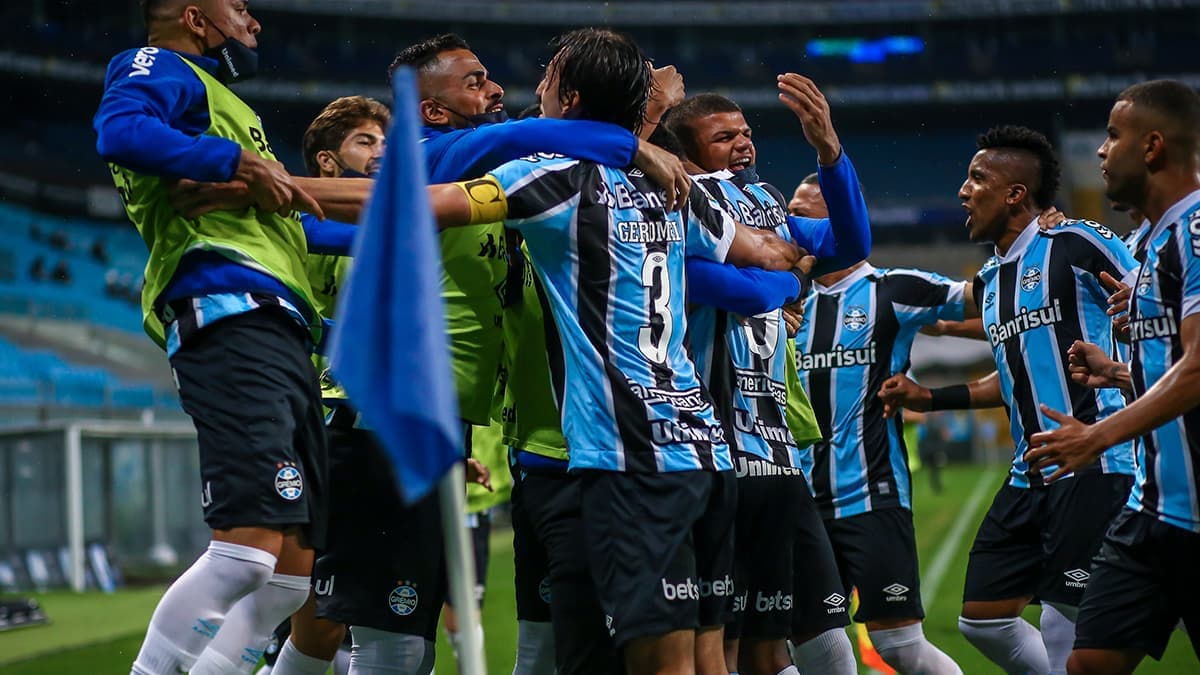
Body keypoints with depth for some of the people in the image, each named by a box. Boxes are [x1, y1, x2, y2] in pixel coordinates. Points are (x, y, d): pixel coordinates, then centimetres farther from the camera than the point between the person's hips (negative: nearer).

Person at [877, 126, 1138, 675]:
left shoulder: (1077, 244, -7)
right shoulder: (989, 282, 17)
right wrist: (931, 399, 26)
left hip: (1092, 468, -9)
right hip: (1030, 478, 9)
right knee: (983, 619, 8)